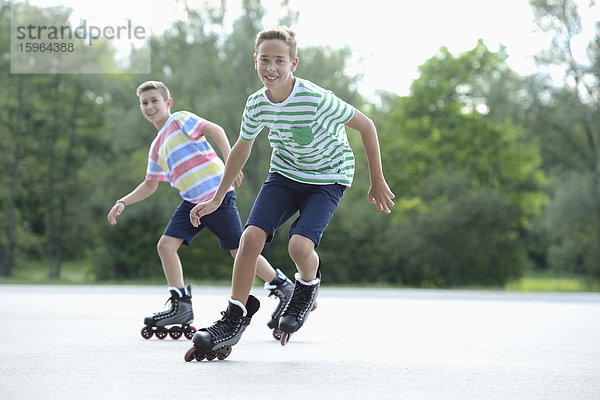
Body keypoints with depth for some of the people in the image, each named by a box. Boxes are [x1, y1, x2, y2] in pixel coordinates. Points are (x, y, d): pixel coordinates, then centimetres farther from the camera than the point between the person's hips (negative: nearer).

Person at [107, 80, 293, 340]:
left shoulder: (180, 120, -1)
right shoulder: (156, 148, 21)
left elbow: (215, 130, -13)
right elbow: (150, 185, 30)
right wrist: (123, 203, 19)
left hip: (217, 194, -7)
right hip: (191, 202, 7)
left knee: (239, 251, -3)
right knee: (166, 244, -6)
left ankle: (284, 288, 13)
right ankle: (181, 305, 1)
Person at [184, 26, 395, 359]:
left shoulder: (317, 100, -28)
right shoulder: (256, 105, -11)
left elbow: (366, 125, -15)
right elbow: (241, 150, 8)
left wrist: (377, 182, -7)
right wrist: (216, 199, 11)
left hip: (328, 178, -4)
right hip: (284, 173, 4)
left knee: (299, 246, -25)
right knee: (251, 236, -16)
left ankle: (308, 285, 12)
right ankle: (235, 320, -2)